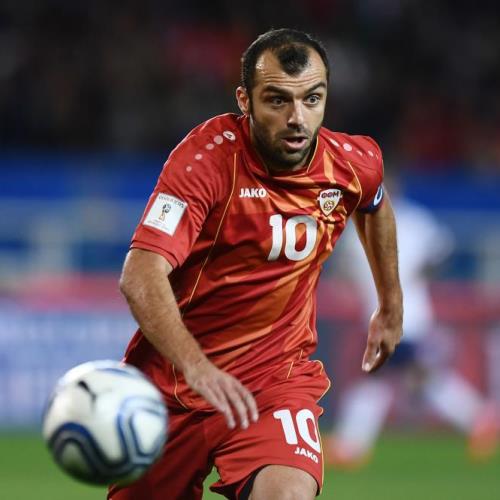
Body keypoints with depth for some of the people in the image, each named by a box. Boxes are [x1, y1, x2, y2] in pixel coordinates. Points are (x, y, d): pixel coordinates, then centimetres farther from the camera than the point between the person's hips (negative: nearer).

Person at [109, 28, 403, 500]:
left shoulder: (355, 163, -6)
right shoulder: (207, 157, -21)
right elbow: (141, 275, -32)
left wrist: (391, 308, 29)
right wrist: (196, 367, -47)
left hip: (277, 377, 1)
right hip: (172, 373, -1)